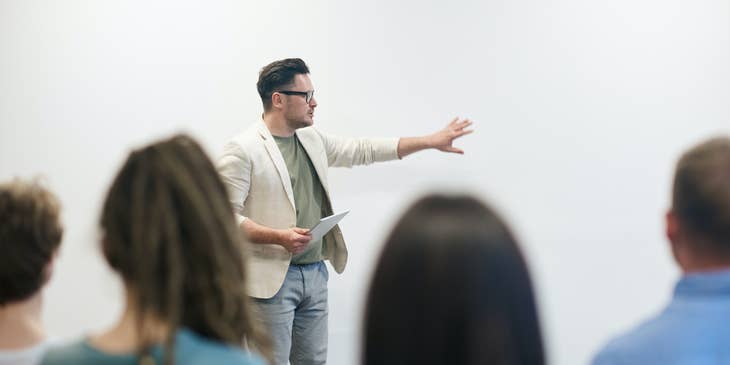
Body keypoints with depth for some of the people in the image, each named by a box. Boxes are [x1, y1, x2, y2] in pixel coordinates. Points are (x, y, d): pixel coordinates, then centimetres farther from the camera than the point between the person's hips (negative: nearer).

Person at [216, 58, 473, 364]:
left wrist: (431, 141, 18)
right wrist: (279, 237, -25)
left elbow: (364, 150, 20)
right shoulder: (242, 150, -10)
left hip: (315, 273, 7)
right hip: (272, 278, -7)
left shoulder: (313, 141, 13)